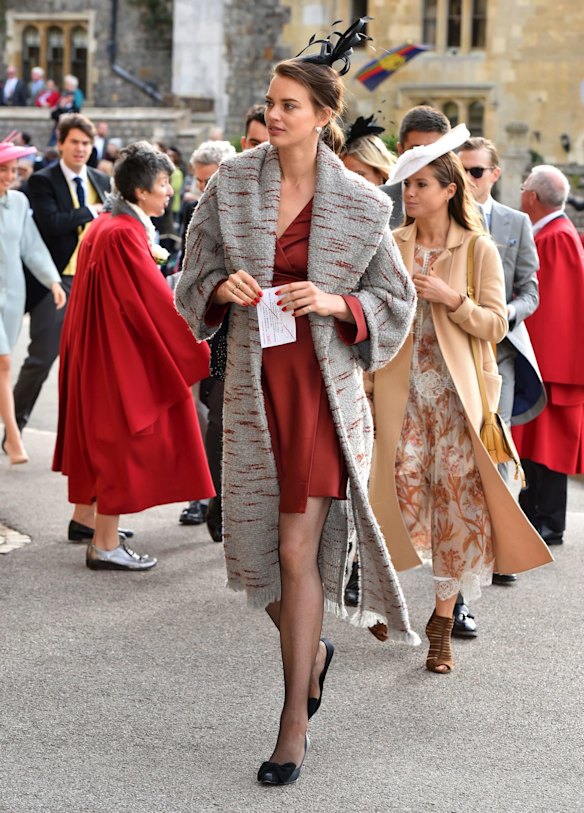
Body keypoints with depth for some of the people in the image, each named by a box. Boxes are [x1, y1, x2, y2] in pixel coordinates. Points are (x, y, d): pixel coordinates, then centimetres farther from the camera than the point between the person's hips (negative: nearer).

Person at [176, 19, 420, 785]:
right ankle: (312, 648, 38)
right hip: (253, 382, 3)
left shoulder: (360, 203, -2)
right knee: (257, 549, 7)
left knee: (297, 547, -8)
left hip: (324, 383, -3)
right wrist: (224, 289, -10)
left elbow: (397, 301, 4)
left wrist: (336, 303, -13)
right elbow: (195, 280, 12)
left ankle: (294, 723, 2)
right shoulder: (231, 183, 4)